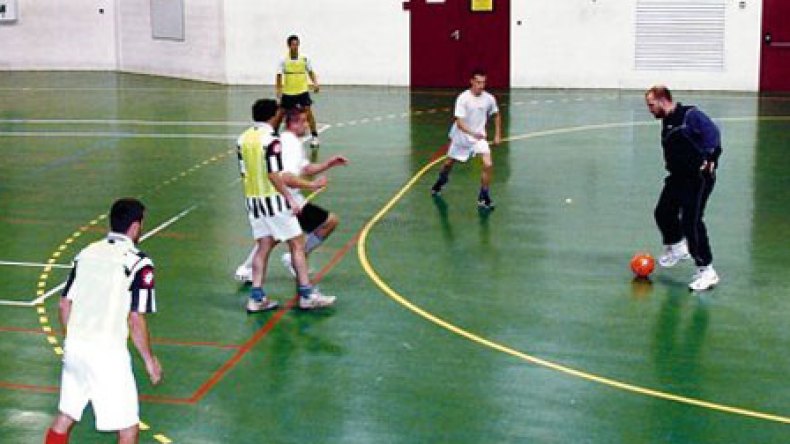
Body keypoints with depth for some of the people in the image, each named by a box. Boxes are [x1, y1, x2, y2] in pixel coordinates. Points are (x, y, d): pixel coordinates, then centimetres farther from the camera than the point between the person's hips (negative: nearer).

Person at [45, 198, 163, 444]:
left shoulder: (87, 253, 6)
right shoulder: (139, 263, -12)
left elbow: (64, 304, 11)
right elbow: (135, 320, -14)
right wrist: (150, 361, -1)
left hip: (74, 348, 7)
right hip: (107, 354, -6)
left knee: (64, 418, 20)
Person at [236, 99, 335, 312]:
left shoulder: (243, 139, 7)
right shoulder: (271, 140, -15)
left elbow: (243, 173, 11)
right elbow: (273, 174, -20)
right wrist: (290, 199, -16)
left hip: (253, 199, 7)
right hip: (273, 199, -7)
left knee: (264, 247, 11)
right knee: (297, 244, 1)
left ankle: (257, 297, 7)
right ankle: (306, 294, 1)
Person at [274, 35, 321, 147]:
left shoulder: (304, 59, -1)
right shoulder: (284, 61, -3)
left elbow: (311, 72, 7)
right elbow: (279, 76, -1)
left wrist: (315, 83, -8)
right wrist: (278, 90, -10)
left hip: (302, 91, -1)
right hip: (288, 92, 1)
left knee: (308, 111, -11)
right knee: (280, 114, 7)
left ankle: (314, 137, -5)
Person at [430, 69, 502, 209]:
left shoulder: (489, 99, -10)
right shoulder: (463, 98, -22)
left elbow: (496, 116, 10)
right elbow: (459, 122, -29)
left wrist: (497, 135, 6)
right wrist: (473, 133, -45)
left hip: (479, 136, 2)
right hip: (461, 136, -1)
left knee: (488, 165, -18)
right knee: (449, 163, 18)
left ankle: (483, 197, -4)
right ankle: (440, 182, 51)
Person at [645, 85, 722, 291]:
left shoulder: (690, 115, -15)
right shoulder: (667, 122, 13)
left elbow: (712, 132, -26)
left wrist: (708, 158, -30)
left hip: (698, 177, -9)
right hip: (678, 177, 9)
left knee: (691, 222, -14)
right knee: (663, 213, 17)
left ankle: (706, 270, -7)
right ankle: (677, 247, 45)